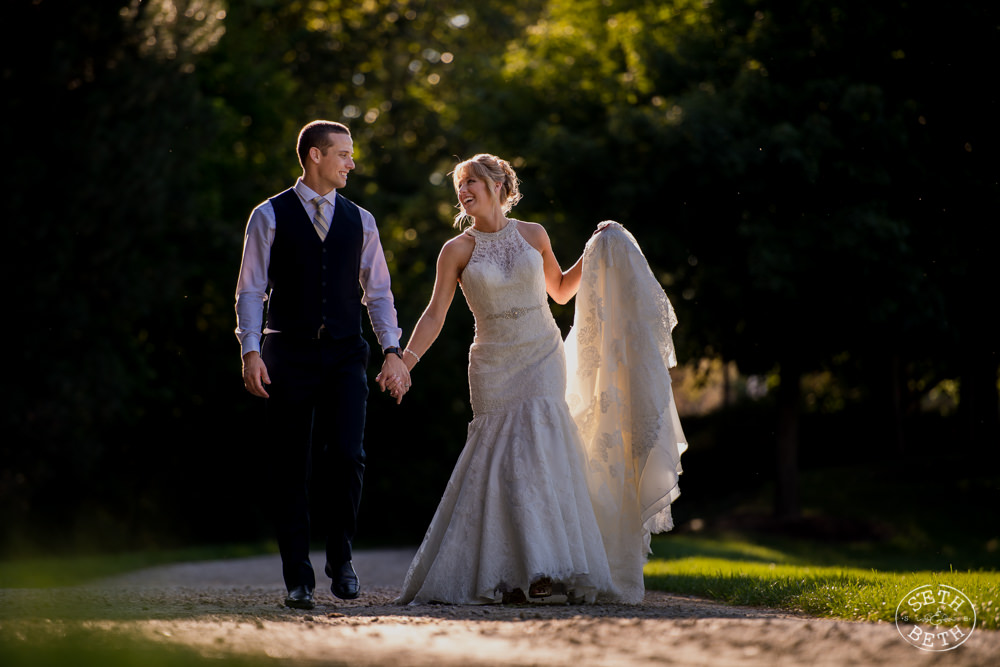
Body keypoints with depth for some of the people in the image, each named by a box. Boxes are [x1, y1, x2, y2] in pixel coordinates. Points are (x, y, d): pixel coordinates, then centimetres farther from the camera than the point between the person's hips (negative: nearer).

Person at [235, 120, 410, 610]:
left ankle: (341, 557, 8)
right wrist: (251, 351, -10)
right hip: (289, 356, -2)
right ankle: (298, 579, 8)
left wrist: (393, 351, 2)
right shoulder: (270, 216, 3)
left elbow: (377, 291, 13)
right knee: (291, 469, 0)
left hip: (345, 355, 2)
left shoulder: (359, 220, 12)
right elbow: (251, 290, 1)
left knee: (347, 455, -13)